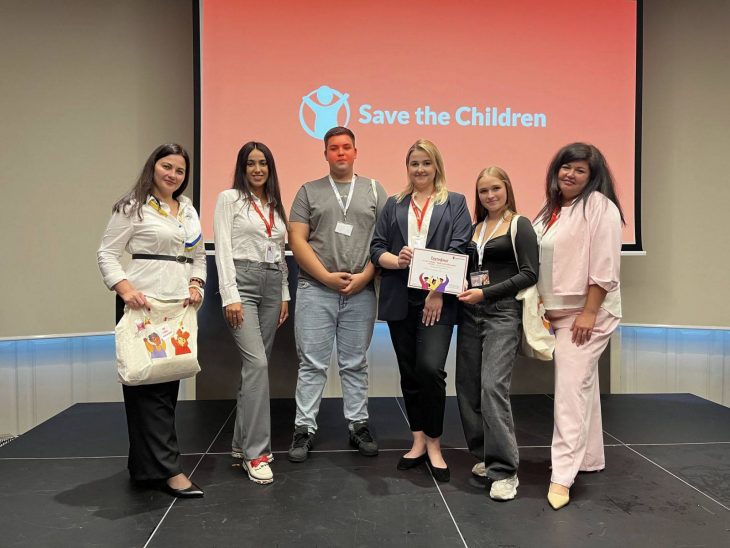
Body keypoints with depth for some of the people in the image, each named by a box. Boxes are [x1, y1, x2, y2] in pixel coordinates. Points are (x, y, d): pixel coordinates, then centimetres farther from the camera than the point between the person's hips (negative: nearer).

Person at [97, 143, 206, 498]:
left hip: (180, 306, 7)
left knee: (169, 382, 10)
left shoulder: (189, 210, 16)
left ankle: (146, 464, 23)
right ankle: (167, 468, -2)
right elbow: (106, 254, -5)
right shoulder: (134, 207, -3)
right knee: (148, 383, -5)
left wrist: (196, 284, 2)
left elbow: (199, 256, 20)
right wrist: (125, 289, -19)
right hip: (143, 304, -7)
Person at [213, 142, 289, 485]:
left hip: (272, 285, 6)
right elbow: (223, 249, -7)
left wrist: (284, 294, 13)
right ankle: (256, 453, -11)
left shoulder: (275, 205, 18)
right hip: (242, 282, -6)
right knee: (257, 363, -17)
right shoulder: (229, 199, 0)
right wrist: (230, 296, -15)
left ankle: (242, 441, 18)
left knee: (256, 364, 8)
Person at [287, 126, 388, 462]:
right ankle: (304, 429, 11)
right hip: (316, 289, -1)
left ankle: (359, 426, 19)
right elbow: (297, 240, 1)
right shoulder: (309, 191, 8)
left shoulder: (374, 190, 10)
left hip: (361, 292, 1)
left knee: (355, 364, 9)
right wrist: (327, 277, -8)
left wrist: (364, 277, -8)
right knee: (312, 363, 2)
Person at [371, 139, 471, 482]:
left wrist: (438, 293, -13)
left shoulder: (455, 203, 8)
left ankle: (433, 444, 3)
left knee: (430, 369, -15)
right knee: (409, 373, 9)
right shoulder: (393, 205, 17)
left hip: (437, 299, -3)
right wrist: (397, 260, -13)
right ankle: (418, 441, 22)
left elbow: (459, 250, -3)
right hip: (400, 300, 3)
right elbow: (376, 248, 9)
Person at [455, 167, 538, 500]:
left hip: (503, 313, -6)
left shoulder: (519, 226, 1)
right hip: (470, 314, 6)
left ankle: (504, 470, -9)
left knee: (493, 385, -16)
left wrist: (485, 293, -13)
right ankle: (485, 455, 21)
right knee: (467, 386, 5)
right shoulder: (474, 228, 17)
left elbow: (529, 274, -7)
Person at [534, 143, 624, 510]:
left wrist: (588, 313, -20)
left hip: (586, 313, -8)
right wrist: (544, 307, 13)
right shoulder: (552, 211, 14)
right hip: (561, 312, 8)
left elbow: (604, 267, -17)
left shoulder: (599, 206, -10)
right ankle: (590, 458, 29)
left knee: (571, 389, -13)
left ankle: (562, 475, -10)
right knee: (583, 386, 16)